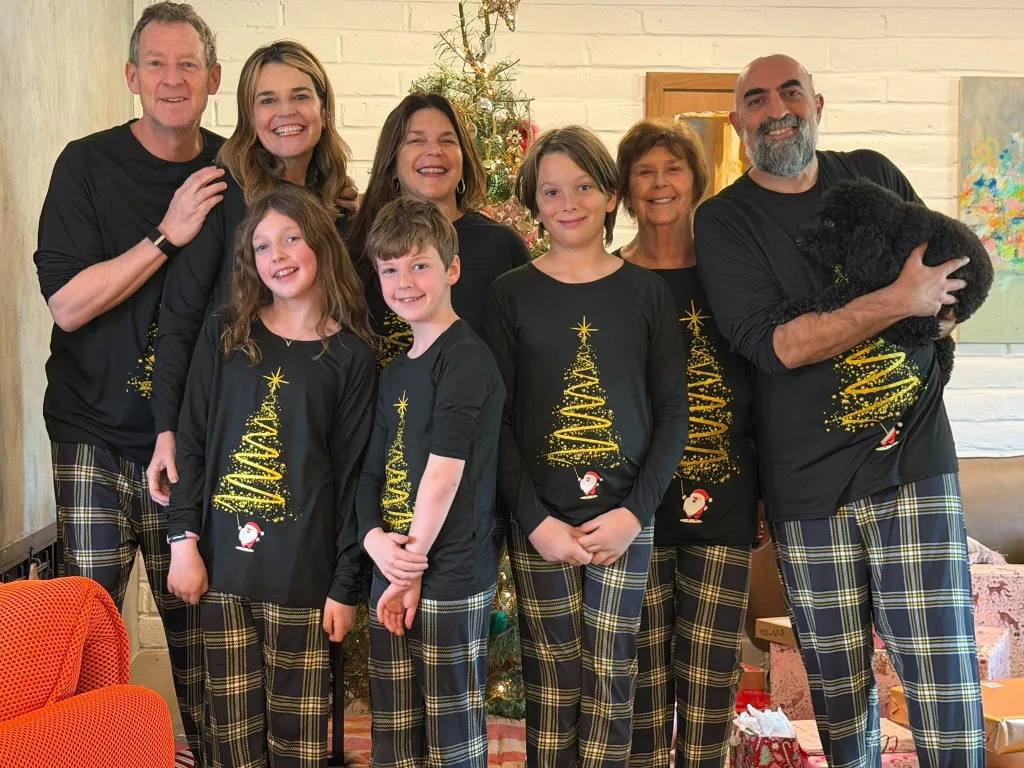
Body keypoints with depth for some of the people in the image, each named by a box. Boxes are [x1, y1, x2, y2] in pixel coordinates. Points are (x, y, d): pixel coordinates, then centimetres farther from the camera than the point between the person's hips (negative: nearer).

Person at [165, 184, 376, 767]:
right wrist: (185, 541, -2)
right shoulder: (224, 336, 6)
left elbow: (354, 475, -1)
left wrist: (346, 586, -3)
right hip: (223, 566, 2)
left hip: (304, 574, -2)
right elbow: (192, 441, 6)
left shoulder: (351, 356, 0)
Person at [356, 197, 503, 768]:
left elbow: (444, 472, -15)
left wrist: (412, 573, -11)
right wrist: (375, 538, -6)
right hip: (392, 576, 8)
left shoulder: (465, 357, -12)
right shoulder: (396, 372, 15)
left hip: (451, 579, -8)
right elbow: (374, 469, 13)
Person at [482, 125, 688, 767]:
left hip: (624, 517, 1)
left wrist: (636, 511, -7)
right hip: (540, 523, 0)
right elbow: (494, 417, 0)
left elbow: (673, 412, 4)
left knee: (611, 677, 4)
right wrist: (535, 521, -9)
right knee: (552, 683, 3)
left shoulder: (647, 291, 6)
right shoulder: (513, 293, 4)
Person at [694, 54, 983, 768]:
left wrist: (941, 315, -1)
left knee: (947, 694, -3)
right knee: (839, 690, 9)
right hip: (809, 485, -1)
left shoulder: (874, 174, 10)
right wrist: (901, 301, -16)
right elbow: (772, 344, -14)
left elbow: (957, 274, 23)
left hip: (915, 463, 2)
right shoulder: (724, 220, 0)